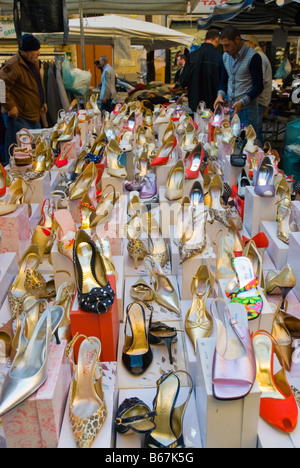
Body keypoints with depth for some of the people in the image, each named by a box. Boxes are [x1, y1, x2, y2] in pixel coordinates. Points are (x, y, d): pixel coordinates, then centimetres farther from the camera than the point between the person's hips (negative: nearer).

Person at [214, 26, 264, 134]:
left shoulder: (253, 57, -10)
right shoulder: (225, 56, 10)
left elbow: (258, 87, -11)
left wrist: (242, 102, -23)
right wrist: (220, 94, -2)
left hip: (246, 109, -6)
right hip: (229, 108, 6)